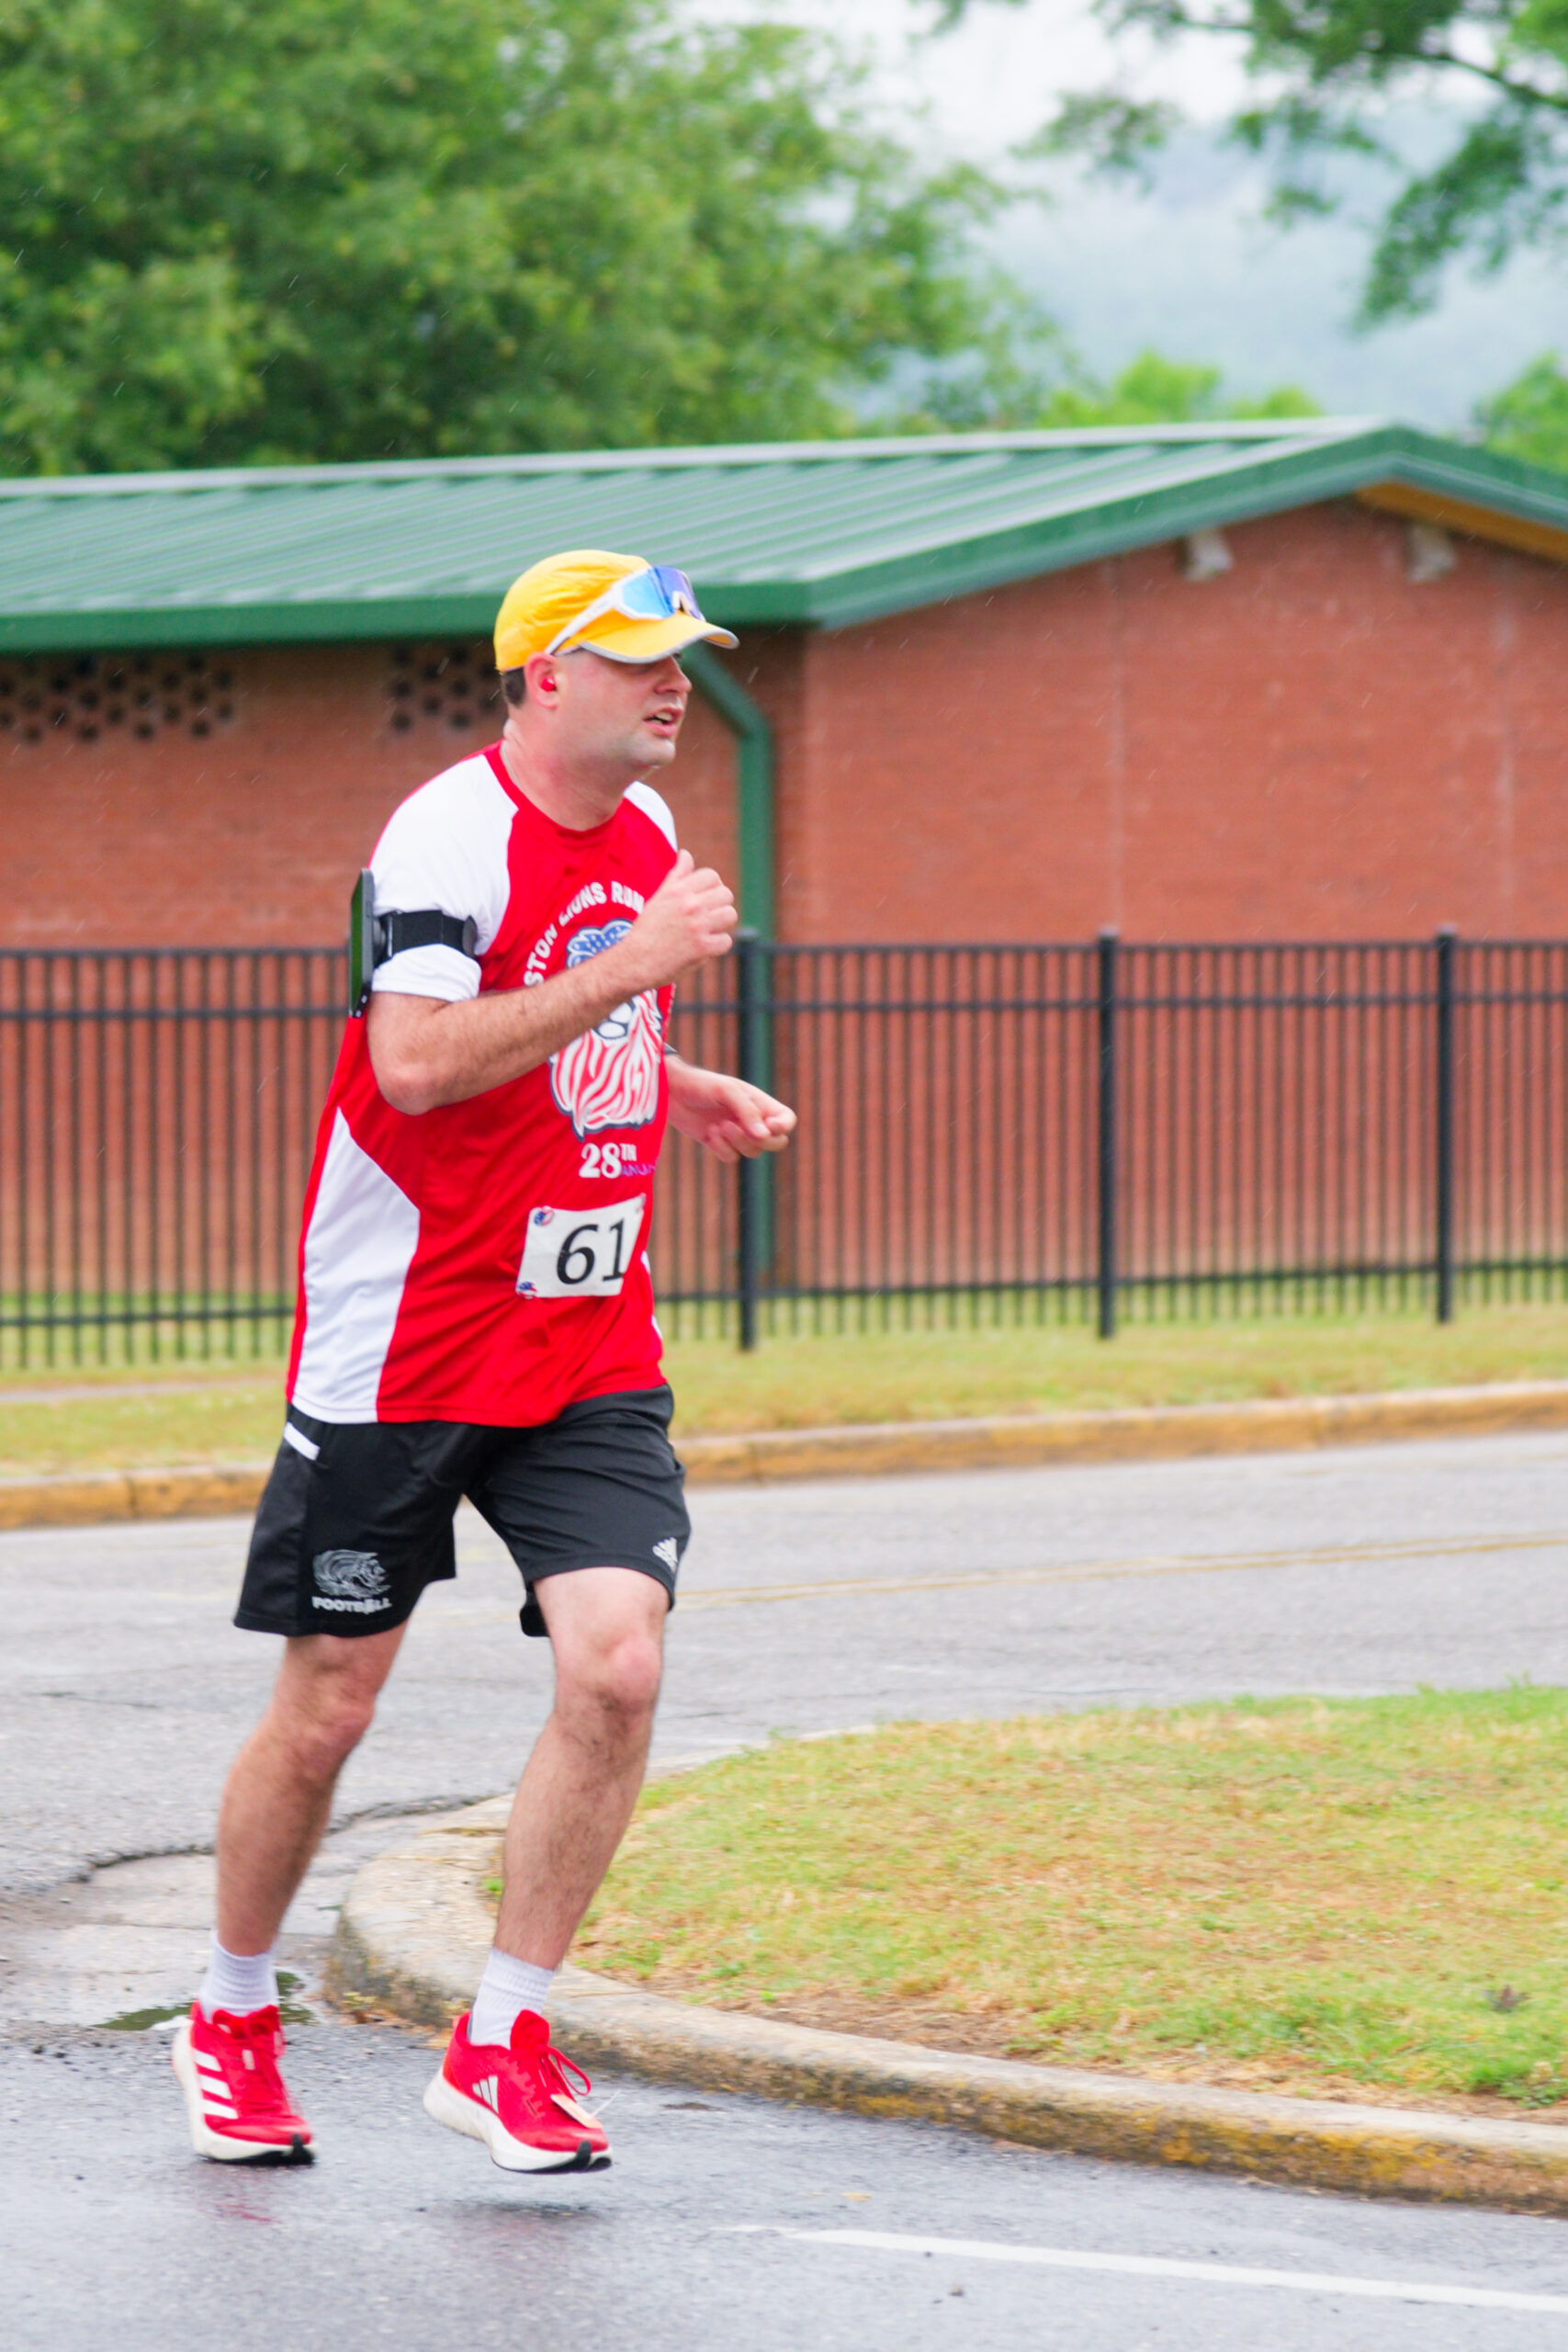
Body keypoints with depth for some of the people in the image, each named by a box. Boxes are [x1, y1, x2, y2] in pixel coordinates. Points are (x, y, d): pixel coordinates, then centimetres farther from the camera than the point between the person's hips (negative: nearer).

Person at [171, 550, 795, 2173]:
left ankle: (501, 2042, 0)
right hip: (399, 1352, -6)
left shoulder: (643, 830, 11)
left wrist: (689, 1096, 11)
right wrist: (635, 962, -26)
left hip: (590, 1349, 6)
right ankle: (231, 2019, 26)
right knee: (325, 1711, 3)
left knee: (616, 1667, -12)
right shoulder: (450, 837, -15)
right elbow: (416, 1063, -28)